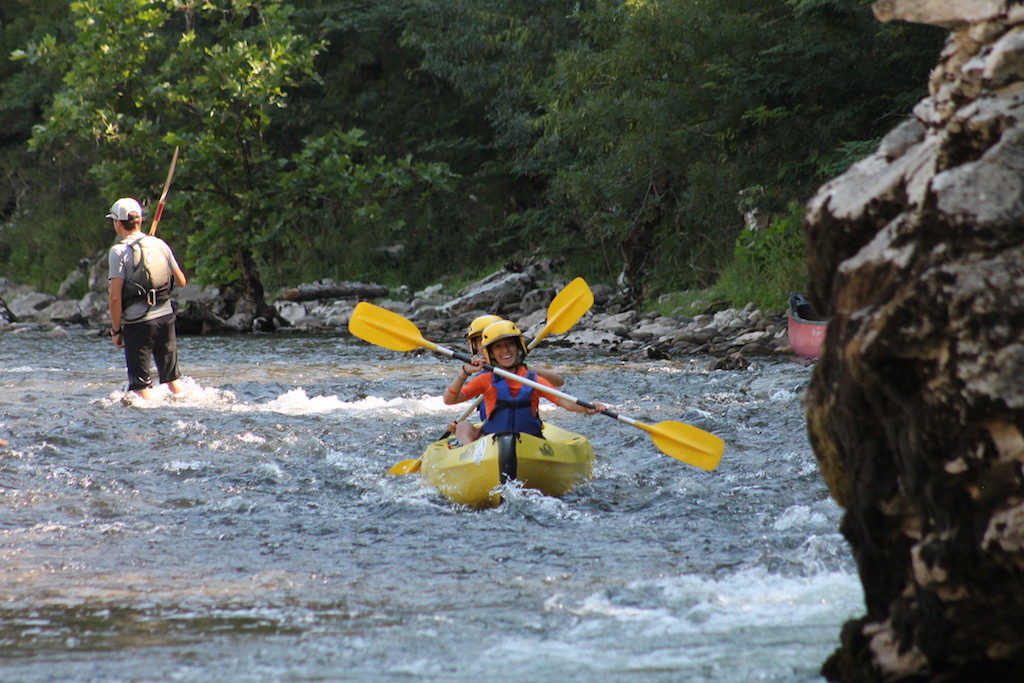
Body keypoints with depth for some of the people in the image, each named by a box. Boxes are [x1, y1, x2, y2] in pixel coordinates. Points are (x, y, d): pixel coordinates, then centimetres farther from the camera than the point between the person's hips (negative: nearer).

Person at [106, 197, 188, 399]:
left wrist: (116, 330, -5)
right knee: (172, 376, 17)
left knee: (141, 382, 2)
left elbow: (115, 297, -14)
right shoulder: (160, 244, 5)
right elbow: (181, 281, 12)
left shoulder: (120, 252, -10)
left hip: (138, 323, -5)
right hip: (166, 317, 5)